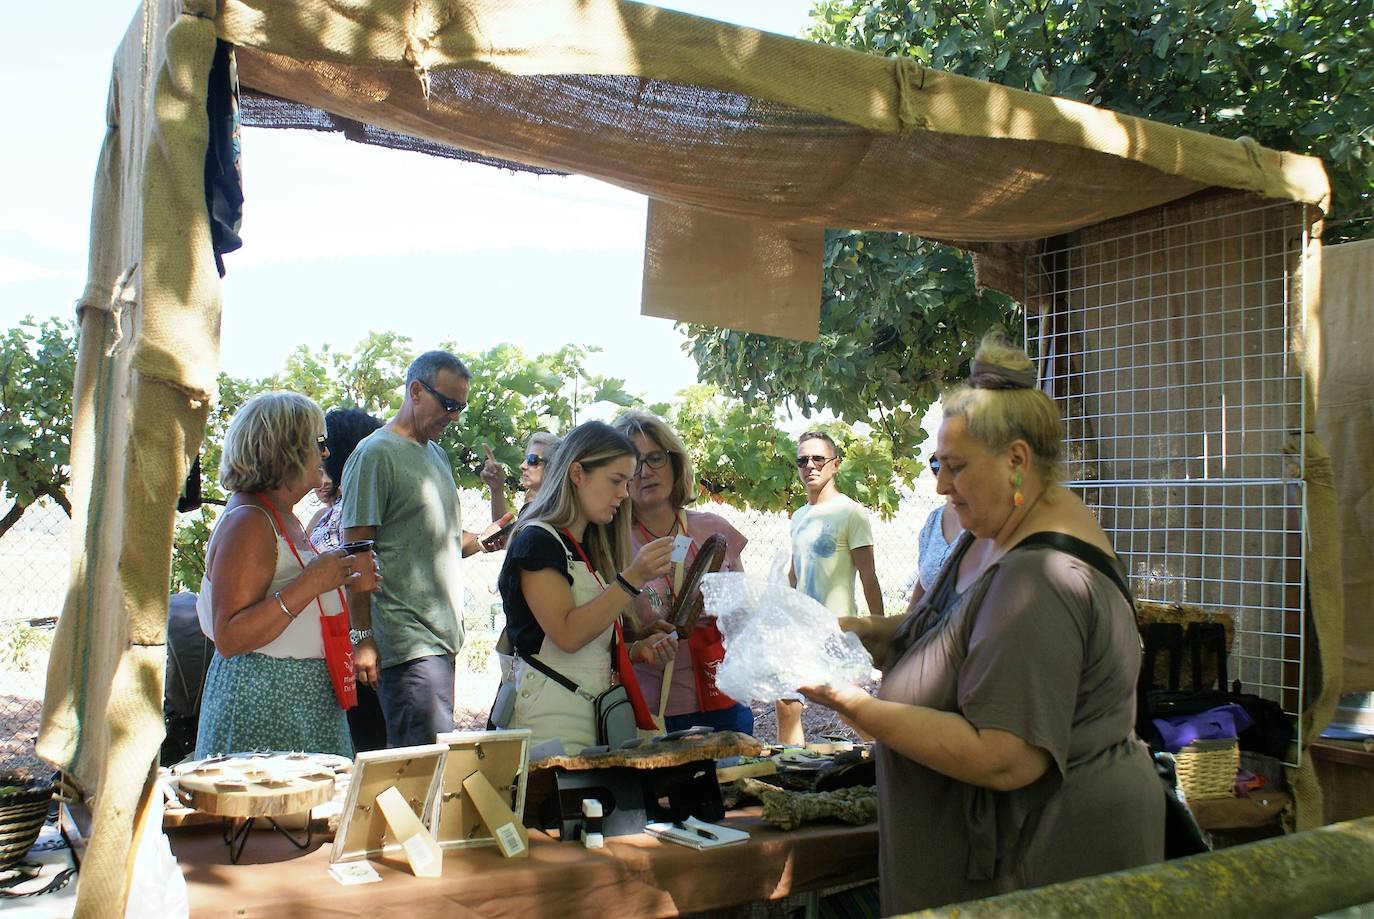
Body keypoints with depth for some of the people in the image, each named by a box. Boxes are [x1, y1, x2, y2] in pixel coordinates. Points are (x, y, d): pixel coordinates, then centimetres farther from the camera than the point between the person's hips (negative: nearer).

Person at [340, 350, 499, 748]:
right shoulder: (375, 454, -8)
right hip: (406, 643, -8)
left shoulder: (437, 454, 18)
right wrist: (362, 637, -14)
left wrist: (481, 540, 5)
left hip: (443, 637, 8)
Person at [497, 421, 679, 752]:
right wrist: (632, 579, -21)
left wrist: (637, 648, 3)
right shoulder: (537, 541, -8)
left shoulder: (592, 550, 18)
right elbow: (567, 634, -18)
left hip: (595, 715, 8)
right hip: (550, 717, -7)